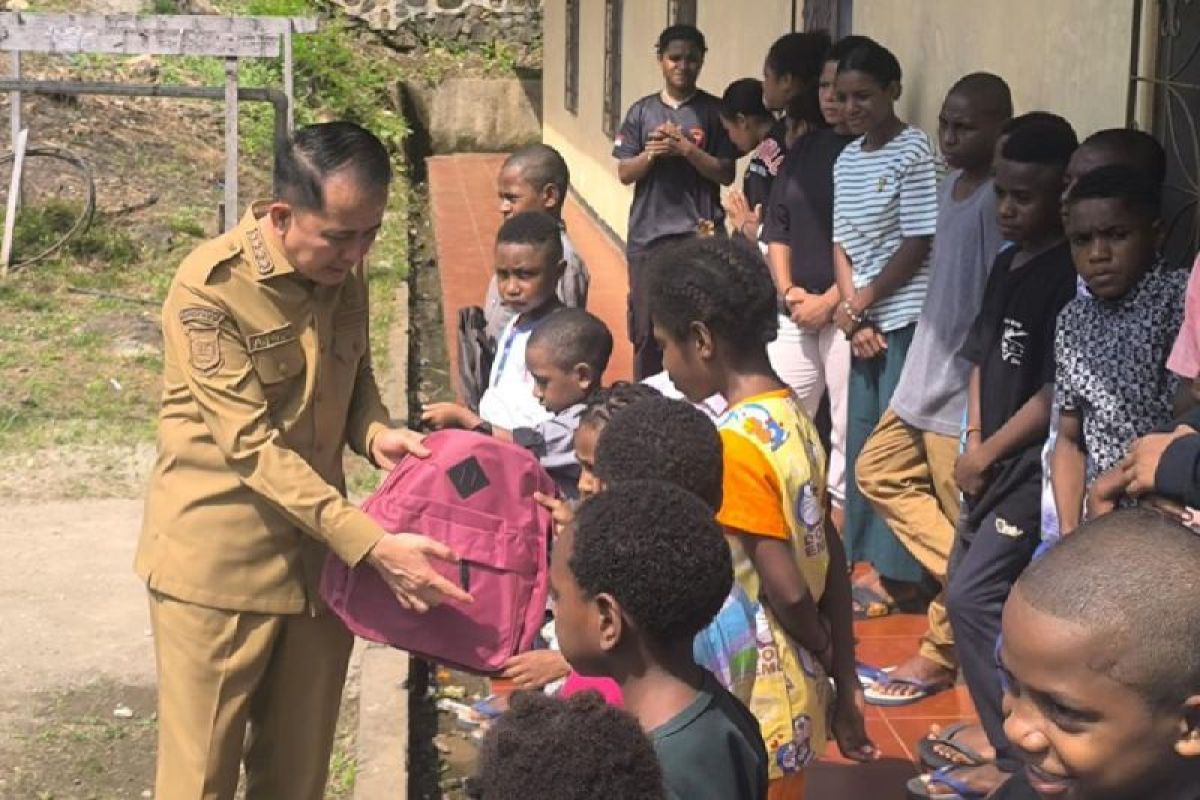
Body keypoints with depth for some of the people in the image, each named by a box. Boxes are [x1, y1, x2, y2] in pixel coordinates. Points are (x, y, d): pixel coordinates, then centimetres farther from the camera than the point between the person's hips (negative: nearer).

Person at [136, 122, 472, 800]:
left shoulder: (344, 269, 1)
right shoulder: (210, 288, -19)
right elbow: (252, 447, -23)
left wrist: (375, 432, -8)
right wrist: (373, 544, -29)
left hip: (319, 551, 6)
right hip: (220, 562, -6)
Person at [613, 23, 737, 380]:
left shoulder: (714, 111, 2)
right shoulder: (642, 111, 8)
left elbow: (726, 174, -2)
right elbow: (625, 173, 5)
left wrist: (687, 150, -15)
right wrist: (651, 153, -13)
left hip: (699, 237, -2)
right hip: (648, 236, 2)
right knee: (646, 330, 8)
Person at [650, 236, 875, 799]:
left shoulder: (735, 443, -22)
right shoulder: (796, 419, 3)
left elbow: (786, 590, -21)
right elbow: (832, 561, 7)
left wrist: (825, 653, -1)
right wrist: (844, 682, 11)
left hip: (753, 709, -8)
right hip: (793, 698, 8)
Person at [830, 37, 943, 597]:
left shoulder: (914, 153, -10)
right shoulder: (847, 160, 11)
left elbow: (918, 245, -13)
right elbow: (842, 243, 10)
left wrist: (859, 305, -7)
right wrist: (852, 314, -3)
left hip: (905, 318, -7)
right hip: (862, 319, 7)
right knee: (860, 437, 11)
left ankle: (895, 569, 4)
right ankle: (862, 555, 22)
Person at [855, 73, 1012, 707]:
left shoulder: (999, 201, -18)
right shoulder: (950, 186, 10)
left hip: (967, 387, -10)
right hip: (925, 376, 10)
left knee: (963, 525, 2)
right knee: (879, 473, 18)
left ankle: (940, 655, 14)